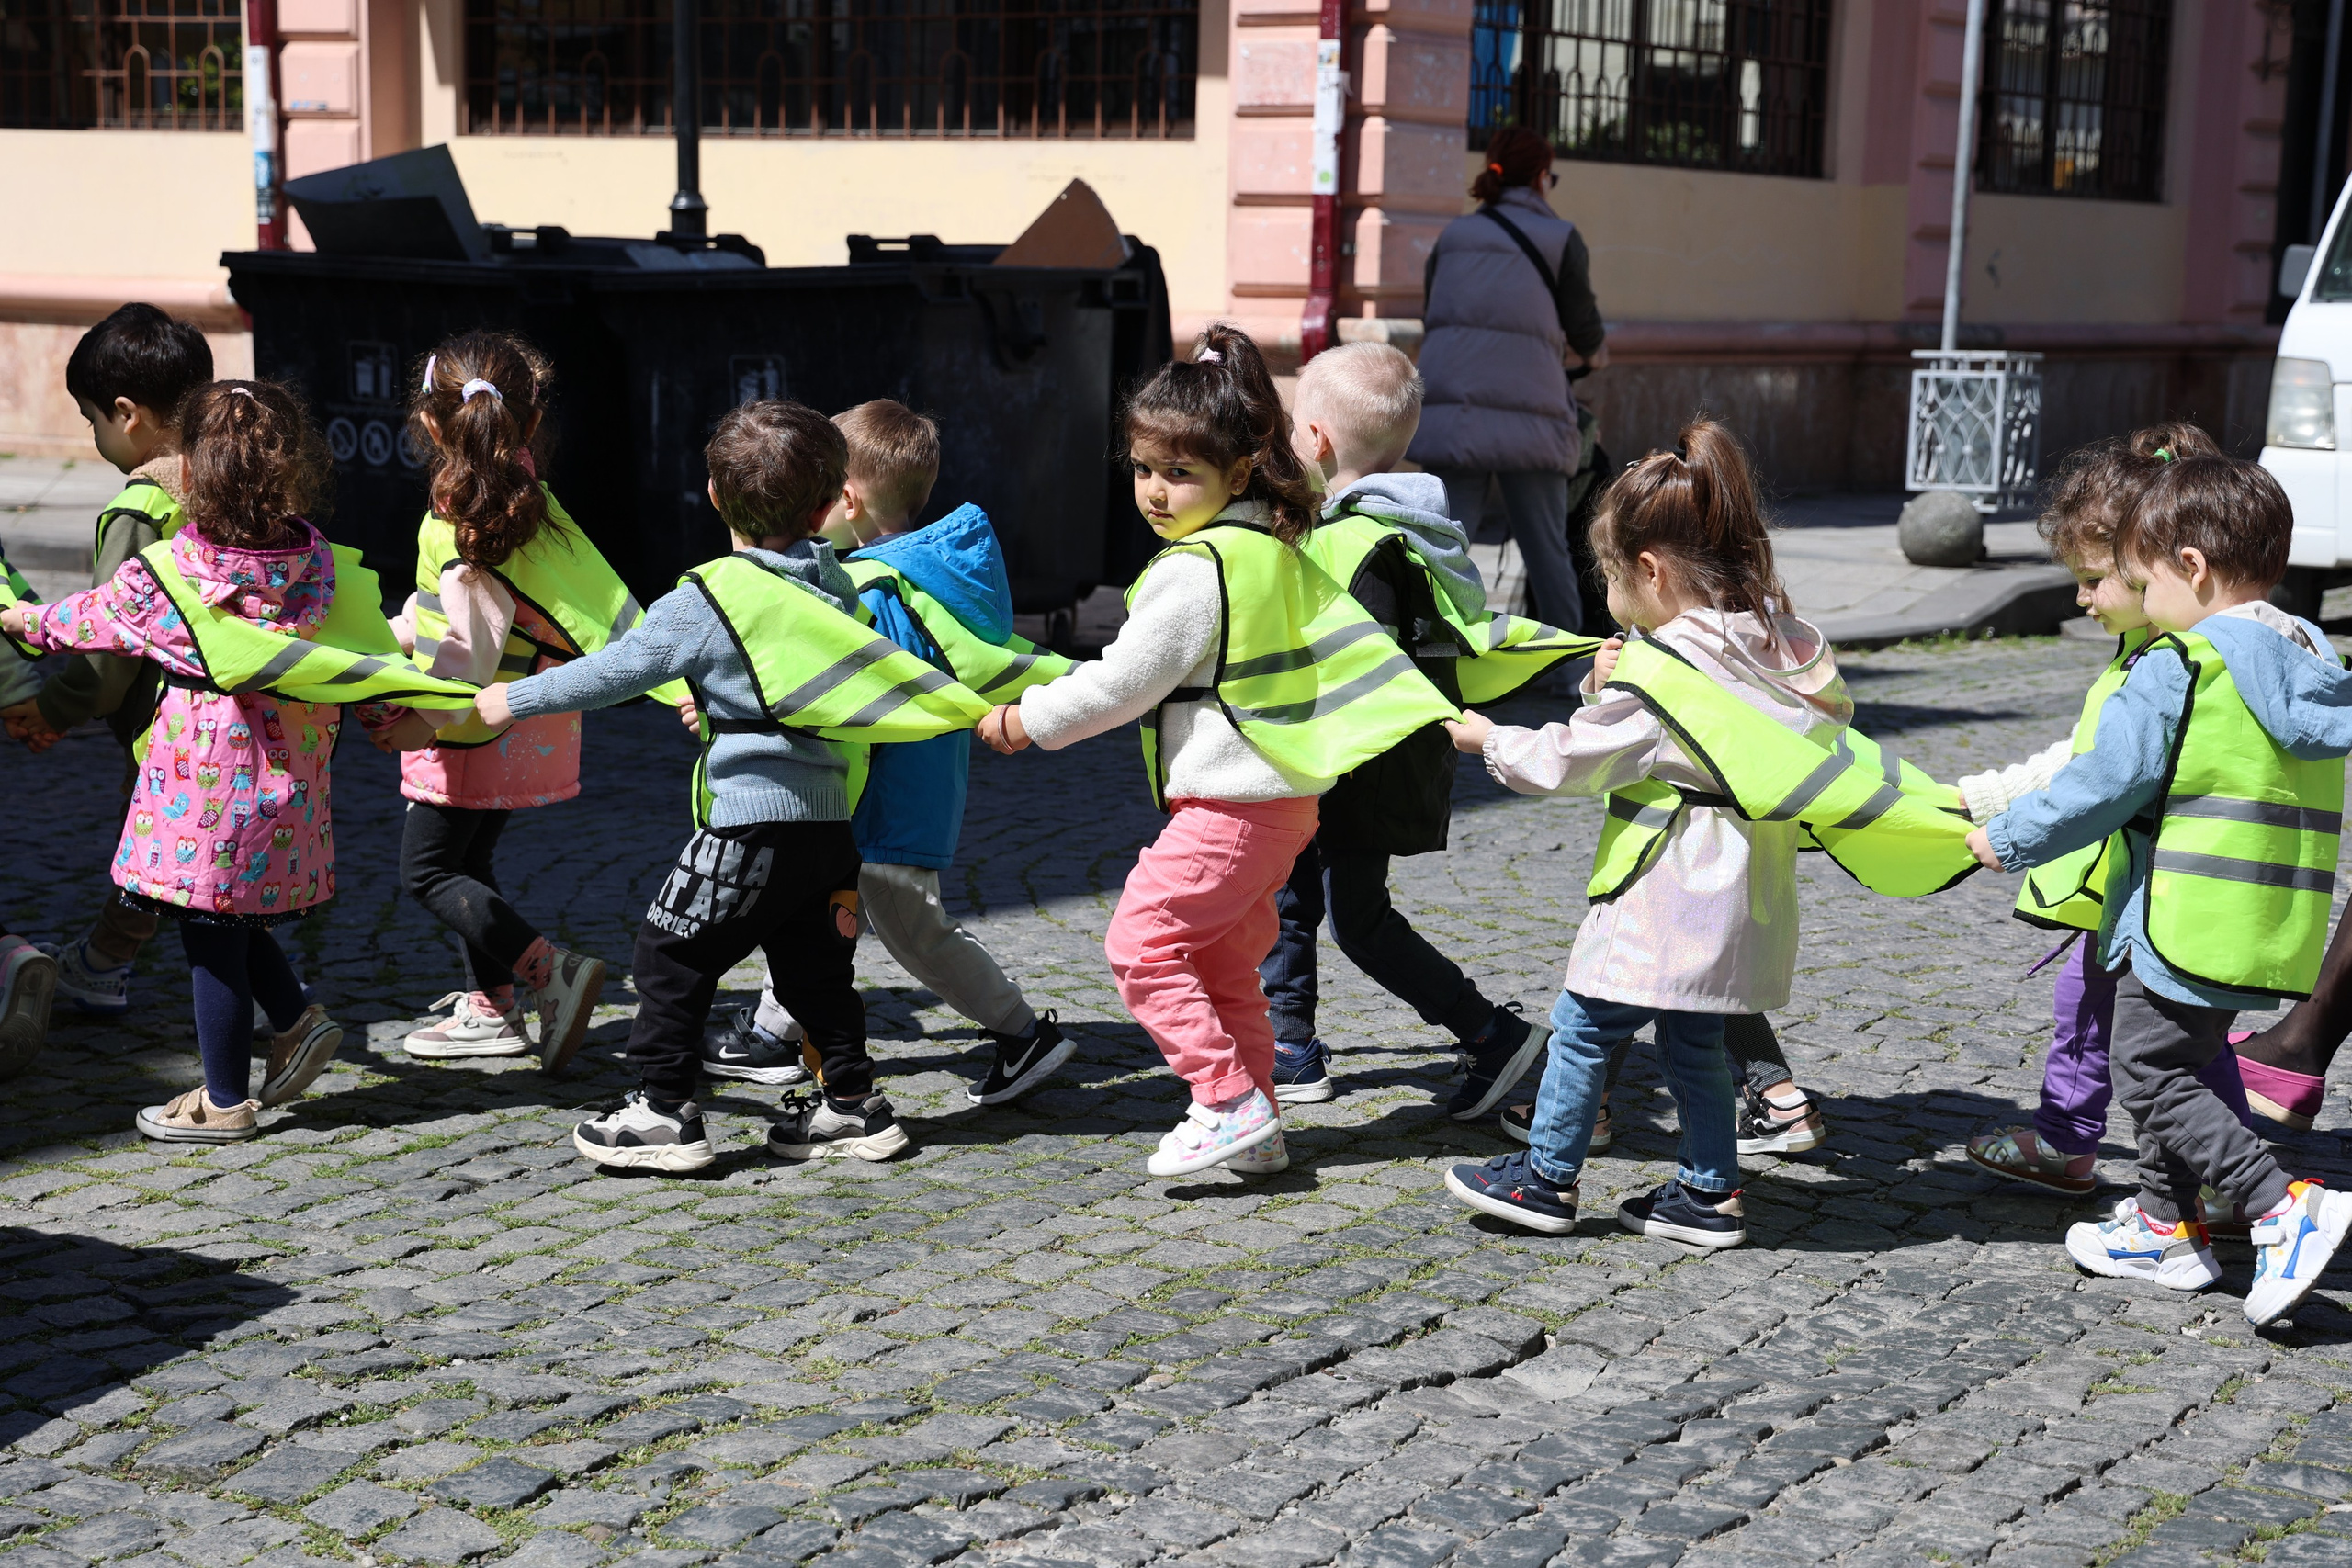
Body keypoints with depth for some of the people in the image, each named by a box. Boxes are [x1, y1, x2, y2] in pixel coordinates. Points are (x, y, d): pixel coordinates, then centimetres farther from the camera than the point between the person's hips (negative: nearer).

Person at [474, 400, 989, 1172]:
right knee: (814, 964, 18)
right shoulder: (835, 587, 10)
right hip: (829, 818, 7)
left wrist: (516, 700, 7)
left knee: (671, 952, 3)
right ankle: (851, 1101, 21)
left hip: (754, 817, -7)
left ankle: (664, 1112, 5)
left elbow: (619, 668, -5)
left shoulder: (712, 595, -9)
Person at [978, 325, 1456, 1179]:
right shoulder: (1278, 551, 11)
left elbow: (1123, 682, -15)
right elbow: (1347, 637, 18)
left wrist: (1025, 721, -4)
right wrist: (1436, 712, 25)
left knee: (1141, 938, -7)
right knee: (1223, 965, 16)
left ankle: (1230, 1101, -9)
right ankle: (1253, 1130, 21)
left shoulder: (1193, 569, -17)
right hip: (1283, 797, 10)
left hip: (1229, 802, -10)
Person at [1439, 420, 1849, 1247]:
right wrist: (1612, 686, 3)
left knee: (1585, 1023, 5)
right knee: (1693, 1037, 17)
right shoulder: (1774, 643, 5)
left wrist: (1487, 738, 4)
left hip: (1668, 884, -8)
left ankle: (1546, 1177, 15)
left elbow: (1569, 760, -12)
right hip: (1742, 887, 8)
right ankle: (1710, 1193, 21)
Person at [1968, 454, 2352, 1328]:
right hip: (2276, 930, 9)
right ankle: (2165, 1225, 28)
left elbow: (2101, 787, -14)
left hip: (2188, 922, -9)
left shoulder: (2176, 672, -15)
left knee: (2149, 1073, -1)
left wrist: (2008, 842, -1)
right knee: (2176, 1067, 20)